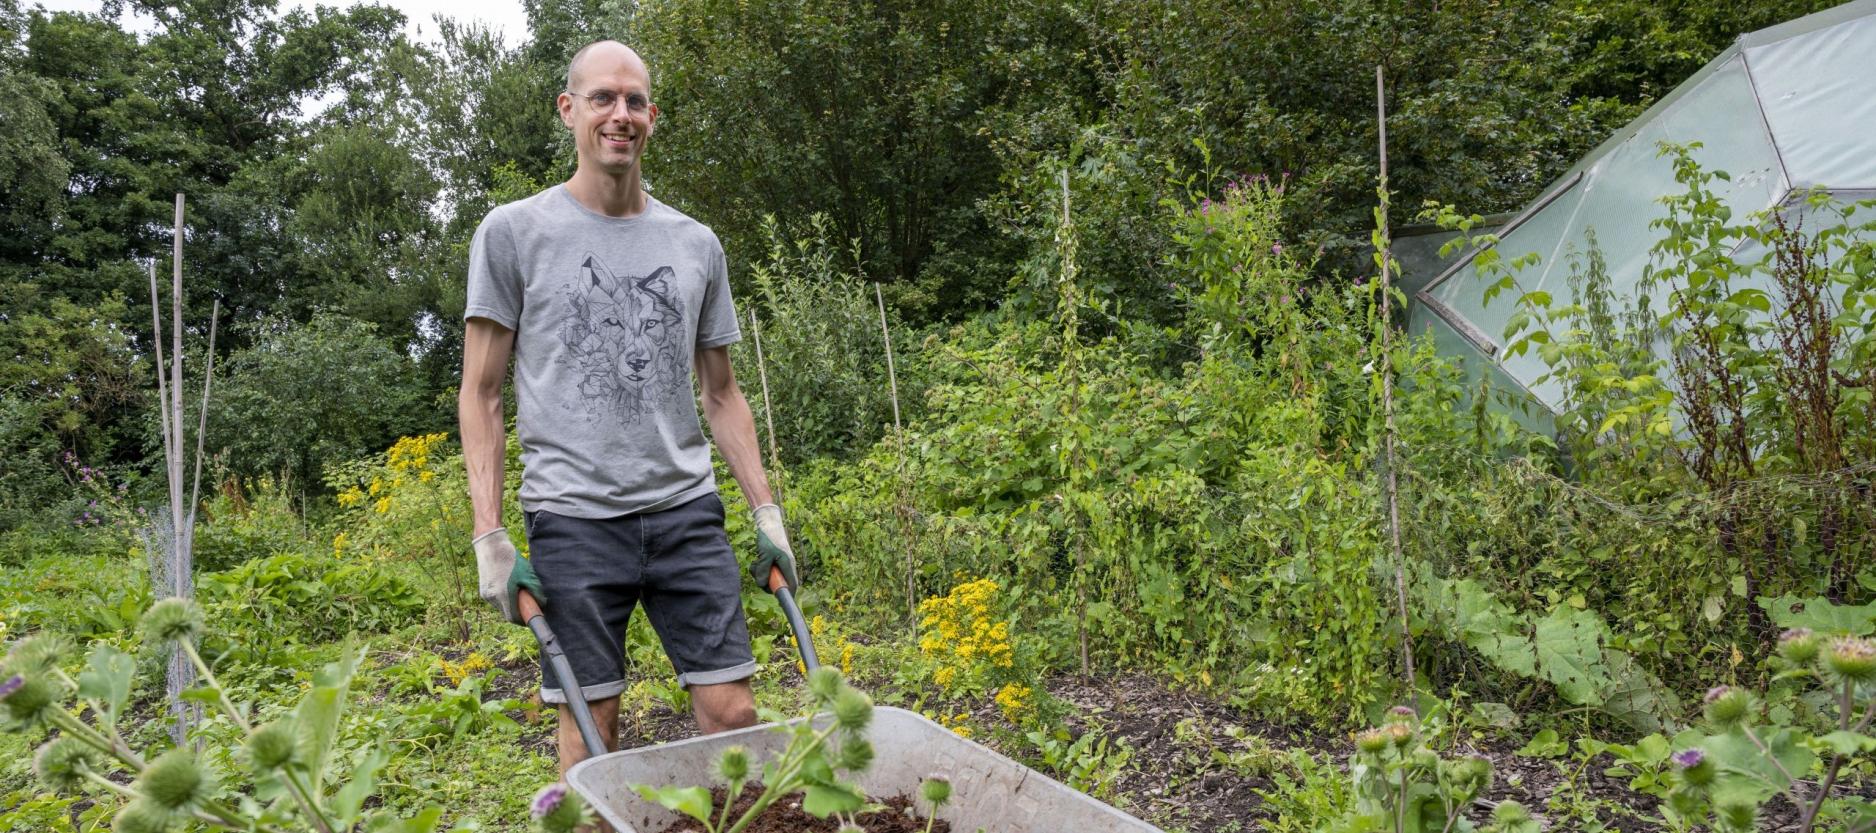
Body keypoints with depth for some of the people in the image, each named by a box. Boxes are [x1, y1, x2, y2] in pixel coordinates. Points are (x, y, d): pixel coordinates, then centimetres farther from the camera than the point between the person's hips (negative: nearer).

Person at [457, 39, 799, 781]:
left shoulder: (696, 245, 13)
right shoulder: (513, 233, 4)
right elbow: (482, 394, 3)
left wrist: (766, 509, 9)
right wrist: (489, 534, -5)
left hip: (687, 511, 3)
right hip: (574, 518, -2)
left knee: (732, 713, 0)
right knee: (591, 732, 1)